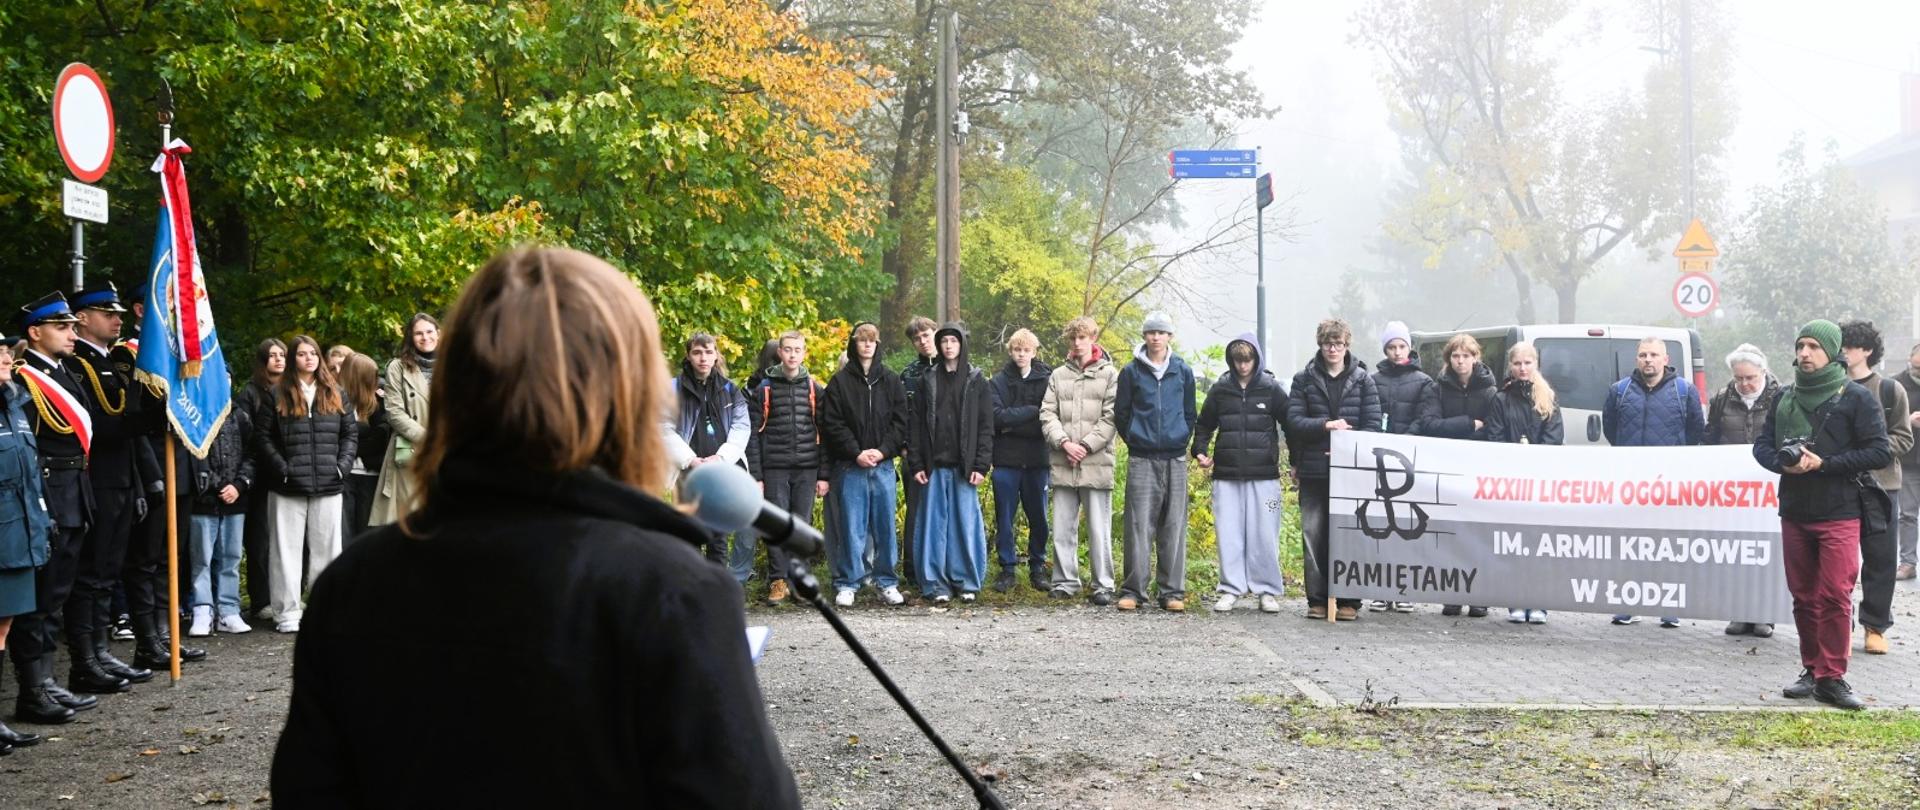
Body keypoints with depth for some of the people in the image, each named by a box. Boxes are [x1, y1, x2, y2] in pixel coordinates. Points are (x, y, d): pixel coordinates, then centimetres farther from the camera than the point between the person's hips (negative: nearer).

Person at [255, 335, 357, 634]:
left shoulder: (334, 394, 12)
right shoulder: (278, 395, 1)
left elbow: (349, 432, 12)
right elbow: (263, 436, -3)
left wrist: (343, 464, -2)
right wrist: (282, 469, -11)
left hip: (328, 485, 3)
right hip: (288, 487, -3)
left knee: (326, 548, 6)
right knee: (288, 550, 1)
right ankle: (287, 613, 4)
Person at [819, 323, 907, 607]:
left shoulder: (891, 381, 10)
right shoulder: (840, 382, 4)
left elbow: (900, 421, 5)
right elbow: (832, 423, -2)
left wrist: (883, 450, -9)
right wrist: (856, 453, -11)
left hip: (883, 464, 2)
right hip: (850, 466, -2)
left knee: (885, 525, 4)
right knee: (851, 526, -1)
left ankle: (887, 583, 11)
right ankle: (847, 585, 4)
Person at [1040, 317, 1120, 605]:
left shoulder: (1109, 375, 3)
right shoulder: (1059, 375, 13)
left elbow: (1111, 418, -3)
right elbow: (1047, 414, 7)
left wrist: (1086, 446, -11)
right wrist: (1064, 443, -8)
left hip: (1096, 463, -3)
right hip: (1062, 464, 4)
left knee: (1099, 529, -3)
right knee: (1062, 528, 7)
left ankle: (1103, 586, 2)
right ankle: (1065, 581, 15)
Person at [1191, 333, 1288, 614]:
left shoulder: (1271, 389, 2)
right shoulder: (1220, 389, 8)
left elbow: (1290, 424, 6)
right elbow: (1204, 424, 18)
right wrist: (1200, 451, 3)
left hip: (1263, 475, -2)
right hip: (1227, 475, 2)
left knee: (1264, 535, -1)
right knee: (1228, 534, 1)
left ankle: (1268, 590, 7)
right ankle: (1231, 589, 8)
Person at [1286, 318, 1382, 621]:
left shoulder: (1363, 380, 7)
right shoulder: (1304, 379, 8)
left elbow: (1372, 425, 1)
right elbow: (1294, 421, -1)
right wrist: (1326, 425, -15)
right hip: (1313, 470, 1)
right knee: (1313, 536, 1)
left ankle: (1349, 600, 4)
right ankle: (1317, 599, 8)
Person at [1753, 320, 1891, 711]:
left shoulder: (1856, 397, -3)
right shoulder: (1786, 398, 13)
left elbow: (1880, 452, -8)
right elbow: (1762, 445, 14)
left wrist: (1823, 464, -16)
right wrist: (1783, 463, -9)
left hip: (1839, 514, -5)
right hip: (1794, 513, 5)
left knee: (1835, 597, -8)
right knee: (1804, 596, 9)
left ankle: (1832, 678, -5)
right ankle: (1812, 670, 18)